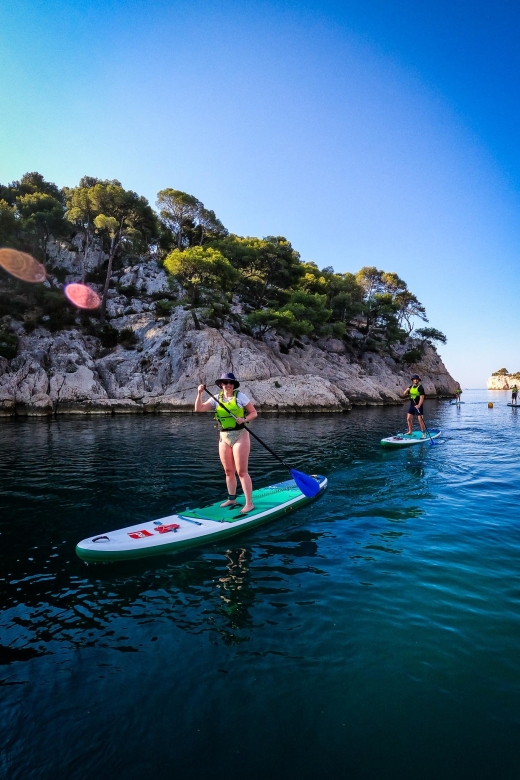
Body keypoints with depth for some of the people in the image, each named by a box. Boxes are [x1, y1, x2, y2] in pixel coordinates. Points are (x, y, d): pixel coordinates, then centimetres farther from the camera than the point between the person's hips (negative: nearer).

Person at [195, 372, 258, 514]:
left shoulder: (240, 396, -5)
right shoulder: (216, 398, 6)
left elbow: (254, 413, -1)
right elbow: (198, 408, 0)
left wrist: (244, 419, -19)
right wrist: (199, 393, -13)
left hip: (240, 435, -5)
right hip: (224, 438, 5)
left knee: (242, 472, -5)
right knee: (229, 471, 13)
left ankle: (249, 503, 0)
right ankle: (232, 499, 26)